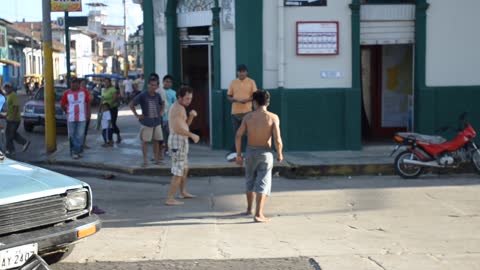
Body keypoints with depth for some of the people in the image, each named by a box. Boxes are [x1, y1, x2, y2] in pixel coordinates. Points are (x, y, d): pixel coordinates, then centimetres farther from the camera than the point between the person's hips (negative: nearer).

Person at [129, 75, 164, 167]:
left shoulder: (157, 96, 4)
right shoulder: (142, 95, -10)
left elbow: (162, 104, 25)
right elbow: (131, 105, -6)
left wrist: (160, 112, 11)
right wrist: (137, 115, -8)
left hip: (157, 122, 5)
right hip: (146, 122, -5)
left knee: (157, 140, 9)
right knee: (145, 141, 2)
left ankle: (157, 159, 17)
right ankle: (145, 160, 10)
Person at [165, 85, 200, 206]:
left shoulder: (177, 107, 15)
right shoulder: (179, 108, -17)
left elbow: (185, 124, 17)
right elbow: (178, 129, -26)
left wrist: (191, 116, 0)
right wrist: (192, 135, -18)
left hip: (180, 140, 11)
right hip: (178, 141, -11)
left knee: (185, 168, 25)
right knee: (178, 172, -8)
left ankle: (183, 192, 39)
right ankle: (170, 199, -7)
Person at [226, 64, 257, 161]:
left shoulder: (251, 82, 2)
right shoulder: (233, 82, 9)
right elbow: (228, 96, 10)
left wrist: (247, 100, -20)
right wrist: (234, 99, -12)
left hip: (247, 111, -2)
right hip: (235, 112, 2)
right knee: (236, 133, 4)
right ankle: (234, 153, 9)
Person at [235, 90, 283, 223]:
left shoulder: (248, 116, -1)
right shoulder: (273, 117, -8)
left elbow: (238, 136, -6)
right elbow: (277, 140, -15)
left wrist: (238, 154, 3)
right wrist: (280, 154, 2)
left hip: (250, 152, 3)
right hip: (265, 153, -3)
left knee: (250, 181, 21)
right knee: (263, 183, 1)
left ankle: (249, 209, 36)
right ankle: (258, 214, -8)